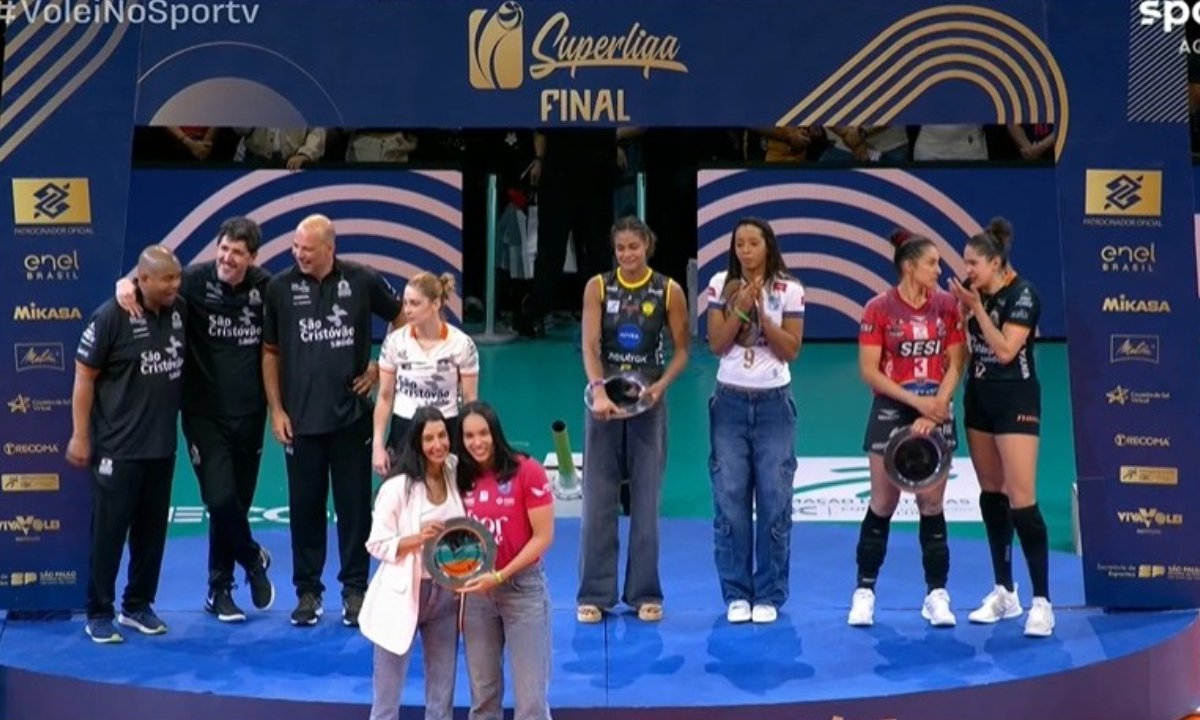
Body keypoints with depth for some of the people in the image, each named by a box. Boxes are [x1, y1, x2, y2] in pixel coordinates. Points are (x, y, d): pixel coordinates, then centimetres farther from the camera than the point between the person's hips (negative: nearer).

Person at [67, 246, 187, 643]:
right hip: (118, 447, -5)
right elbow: (84, 376, -9)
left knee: (152, 530, 12)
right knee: (109, 531, 1)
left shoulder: (180, 311, 1)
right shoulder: (111, 316, -13)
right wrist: (80, 436, -10)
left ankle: (138, 605, 24)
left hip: (162, 445, 5)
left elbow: (188, 364, 16)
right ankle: (99, 613, 11)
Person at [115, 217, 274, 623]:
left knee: (238, 502, 10)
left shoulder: (266, 287, -3)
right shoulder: (195, 280, -11)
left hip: (249, 413, 3)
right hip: (205, 414, -2)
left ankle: (219, 590, 26)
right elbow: (152, 276, -5)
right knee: (220, 500, -13)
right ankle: (254, 558, 16)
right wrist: (126, 282, -28)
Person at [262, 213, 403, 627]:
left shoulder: (362, 281, -5)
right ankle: (308, 591, 20)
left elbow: (403, 319, 10)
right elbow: (270, 352, 4)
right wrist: (276, 411, 0)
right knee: (305, 507, 8)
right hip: (300, 419, 1)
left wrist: (381, 366, 2)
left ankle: (355, 589, 19)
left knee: (354, 505, 7)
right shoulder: (280, 288, -3)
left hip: (352, 416, 0)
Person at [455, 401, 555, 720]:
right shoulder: (462, 479, 4)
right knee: (482, 693, 12)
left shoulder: (527, 471, -10)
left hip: (522, 587, -4)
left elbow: (543, 536, -11)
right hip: (476, 591, 4)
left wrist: (500, 576, -17)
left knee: (530, 694, -2)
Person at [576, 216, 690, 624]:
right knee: (598, 498, 3)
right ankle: (594, 594, 11)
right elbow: (589, 345, -11)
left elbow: (682, 349, 2)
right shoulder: (598, 287, -2)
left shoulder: (669, 291, -2)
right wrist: (598, 390, -27)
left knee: (646, 499, 4)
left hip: (647, 400, 0)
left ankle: (645, 593, 14)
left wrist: (661, 385, -15)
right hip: (605, 397, 0)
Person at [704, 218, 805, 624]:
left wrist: (761, 311, -15)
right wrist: (741, 308, -15)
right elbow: (716, 345, -4)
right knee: (730, 500, 0)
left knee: (774, 500, 0)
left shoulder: (789, 290, -2)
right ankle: (736, 594, 11)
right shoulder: (721, 285, 2)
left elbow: (791, 350, -6)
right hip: (730, 402, 1)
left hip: (773, 403, -1)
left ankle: (769, 595, 11)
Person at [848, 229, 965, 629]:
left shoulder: (946, 305, 2)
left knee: (932, 505, 3)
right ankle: (865, 591, 14)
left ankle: (937, 594, 11)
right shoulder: (879, 308, -7)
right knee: (882, 505, 3)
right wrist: (915, 401, -14)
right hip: (891, 413, -2)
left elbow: (955, 365, 1)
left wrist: (934, 410, -11)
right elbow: (869, 371, -9)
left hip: (936, 415, 2)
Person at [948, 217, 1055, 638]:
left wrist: (976, 307, -18)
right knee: (990, 495, 10)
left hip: (1015, 401, -7)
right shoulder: (973, 290, 5)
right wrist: (959, 307, -5)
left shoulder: (1022, 294, -14)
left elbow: (1005, 350, -20)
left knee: (1021, 500, -12)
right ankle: (1004, 593, 20)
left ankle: (1041, 602, -8)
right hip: (979, 398, 7)